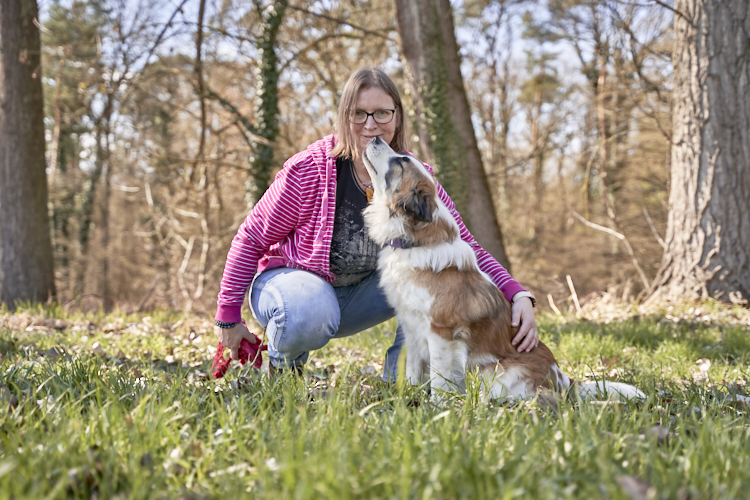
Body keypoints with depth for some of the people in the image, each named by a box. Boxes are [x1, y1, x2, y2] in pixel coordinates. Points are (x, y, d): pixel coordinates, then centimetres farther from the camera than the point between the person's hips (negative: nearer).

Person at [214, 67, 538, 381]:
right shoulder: (308, 170, -21)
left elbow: (466, 248, -12)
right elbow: (251, 237, -12)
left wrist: (518, 295, -29)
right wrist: (228, 316, -12)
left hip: (360, 294, 4)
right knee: (310, 315, -39)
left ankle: (398, 382, -8)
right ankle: (281, 363, -2)